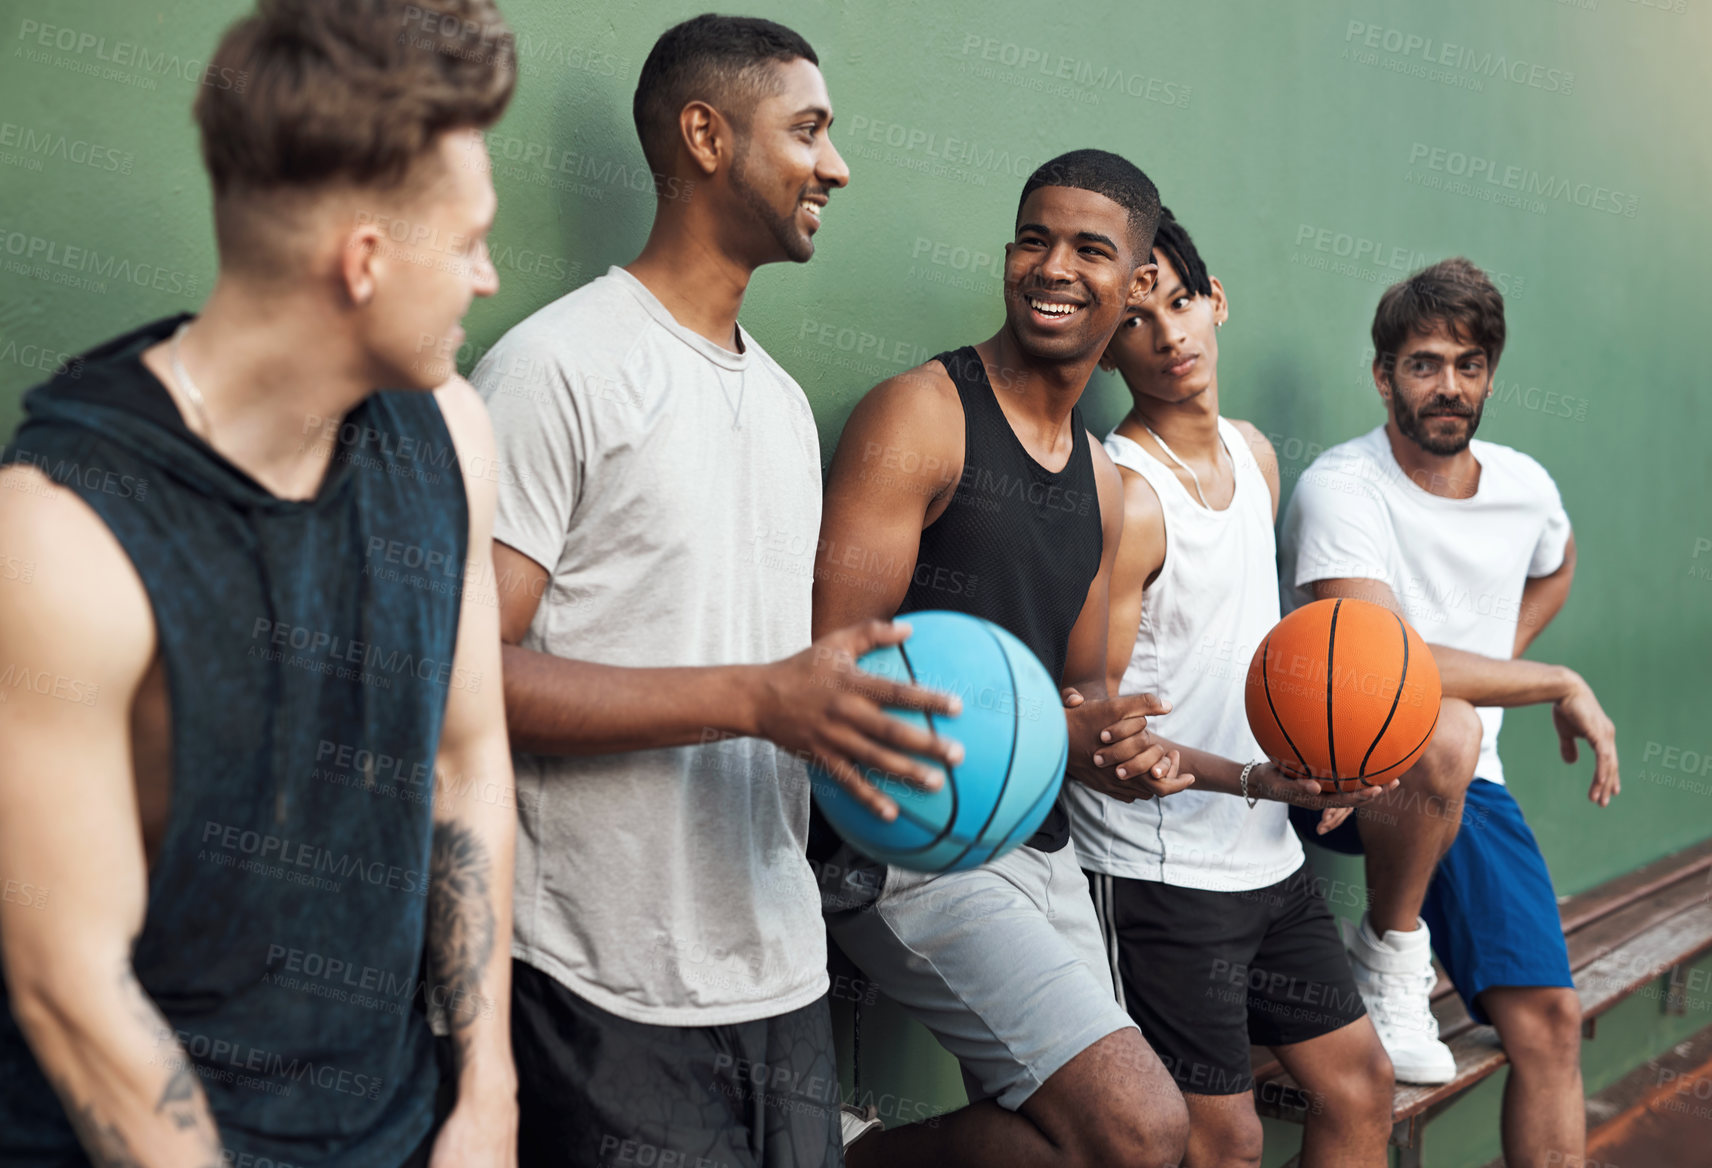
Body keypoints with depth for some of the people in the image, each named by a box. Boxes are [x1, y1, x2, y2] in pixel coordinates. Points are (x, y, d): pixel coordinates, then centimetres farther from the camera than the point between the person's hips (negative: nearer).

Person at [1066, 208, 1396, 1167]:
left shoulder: (1254, 455, 8)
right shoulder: (1123, 495, -19)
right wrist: (1253, 781, -28)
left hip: (1270, 859, 8)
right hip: (1159, 870, -8)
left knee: (1362, 1086, 15)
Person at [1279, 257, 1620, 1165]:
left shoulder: (1526, 486, 4)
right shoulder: (1341, 489, -17)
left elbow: (1555, 569, 30)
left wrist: (1497, 664, 11)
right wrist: (1561, 686, -19)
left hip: (1468, 790, 6)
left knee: (1548, 1016, -6)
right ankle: (1391, 950, -13)